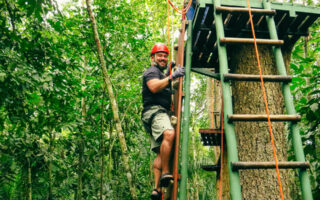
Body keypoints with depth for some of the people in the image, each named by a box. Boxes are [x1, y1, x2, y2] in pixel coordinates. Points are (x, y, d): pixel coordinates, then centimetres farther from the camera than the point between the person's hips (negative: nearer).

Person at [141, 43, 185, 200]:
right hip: (154, 110, -10)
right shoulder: (151, 71, 2)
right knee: (169, 134, -37)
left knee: (161, 153, 1)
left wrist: (168, 71, 41)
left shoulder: (160, 73, 32)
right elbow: (154, 87, -19)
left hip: (162, 113, 10)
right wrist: (171, 76, -24)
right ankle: (165, 173, -36)